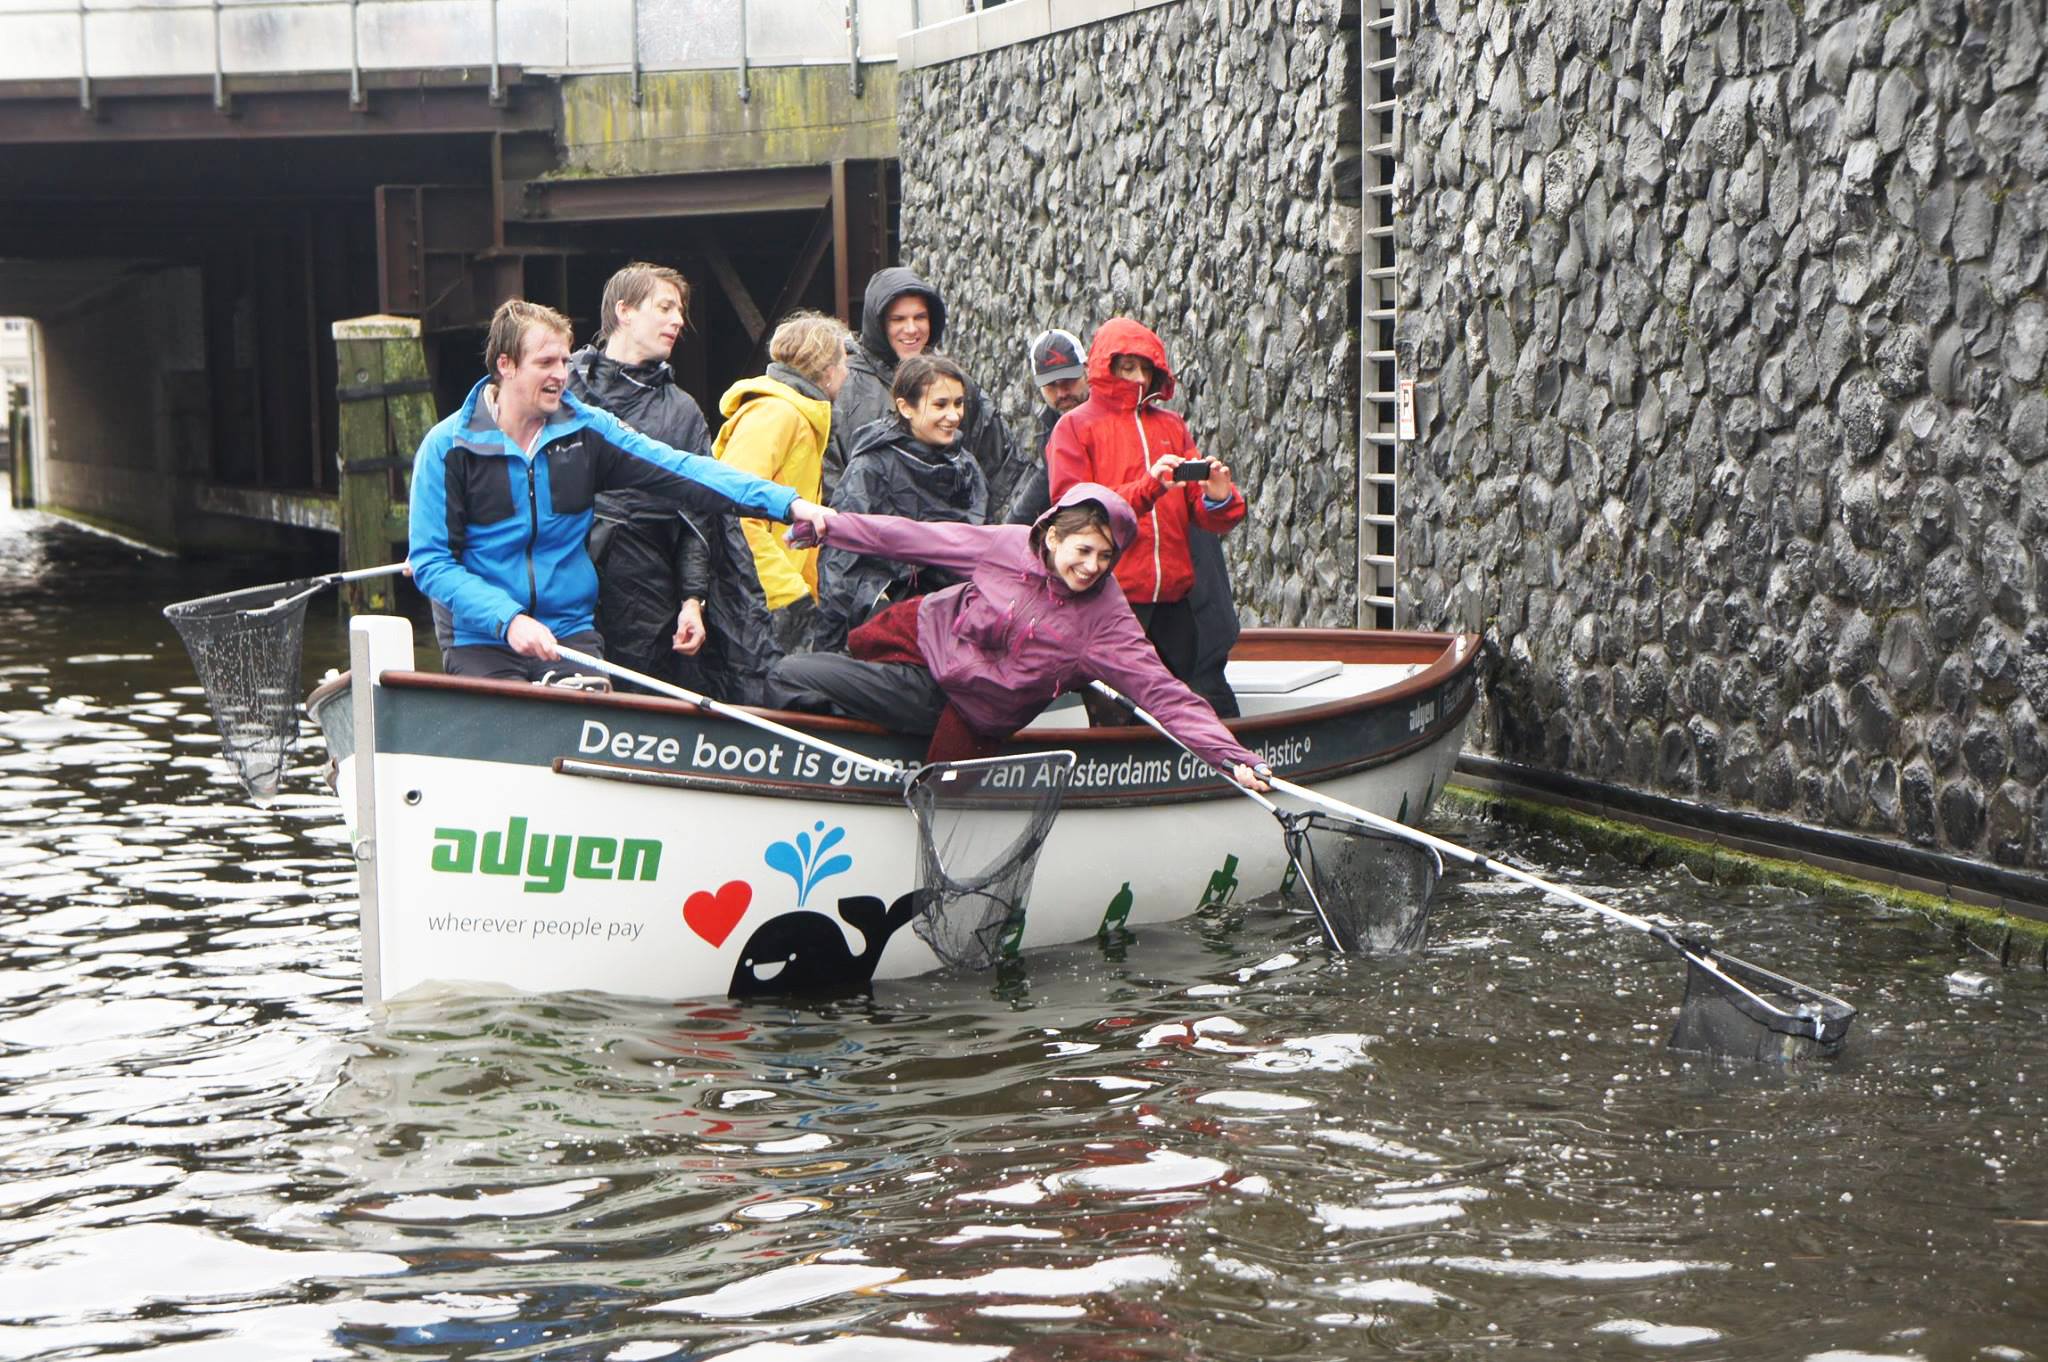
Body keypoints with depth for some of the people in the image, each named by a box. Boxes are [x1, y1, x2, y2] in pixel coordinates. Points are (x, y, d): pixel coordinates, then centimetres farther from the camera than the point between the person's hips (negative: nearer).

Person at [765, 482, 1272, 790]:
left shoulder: (1106, 621, -20)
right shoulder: (1011, 545, -12)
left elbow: (1163, 693, -24)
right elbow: (918, 538, -4)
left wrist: (1231, 756, -35)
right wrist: (833, 524, -5)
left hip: (959, 708, -3)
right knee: (789, 673, 7)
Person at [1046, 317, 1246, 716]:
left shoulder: (1171, 426, 17)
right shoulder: (1075, 427, 4)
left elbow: (1199, 513, 12)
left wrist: (1218, 499, -13)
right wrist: (1147, 487, -19)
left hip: (1172, 597, 4)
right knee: (1116, 721, -6)